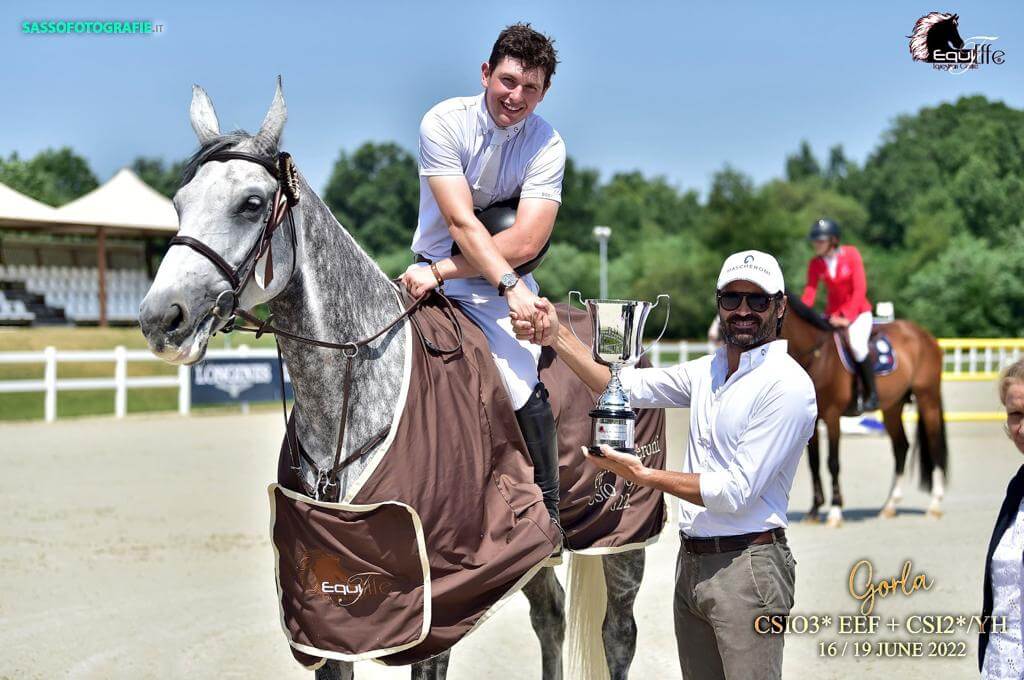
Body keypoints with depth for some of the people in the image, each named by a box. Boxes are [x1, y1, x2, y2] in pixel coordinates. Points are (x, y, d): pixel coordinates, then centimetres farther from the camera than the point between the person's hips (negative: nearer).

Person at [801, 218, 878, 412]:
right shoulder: (815, 264, -1)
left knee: (856, 344, -30)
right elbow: (809, 293, -7)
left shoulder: (851, 254, -12)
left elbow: (860, 290, -17)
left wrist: (846, 316, -27)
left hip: (858, 311, -5)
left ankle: (871, 395, -16)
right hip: (833, 314, 5)